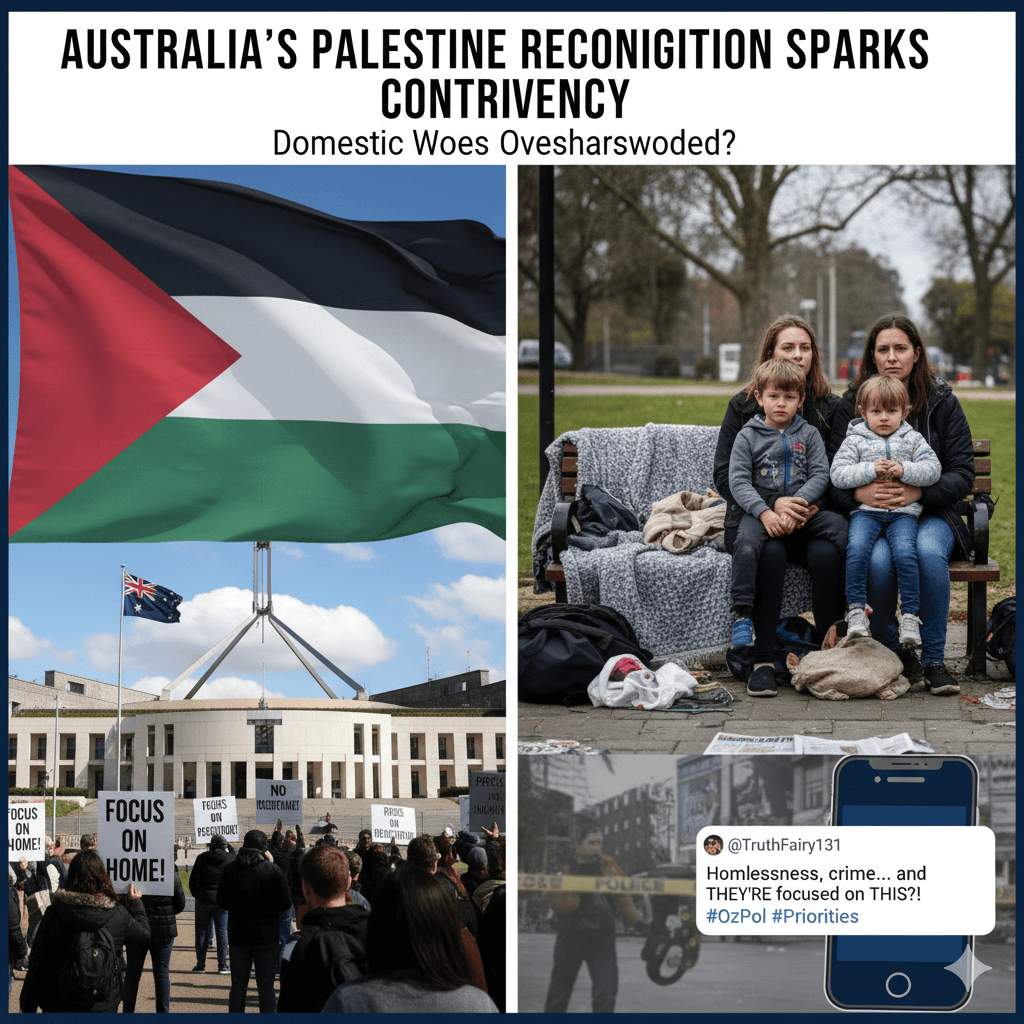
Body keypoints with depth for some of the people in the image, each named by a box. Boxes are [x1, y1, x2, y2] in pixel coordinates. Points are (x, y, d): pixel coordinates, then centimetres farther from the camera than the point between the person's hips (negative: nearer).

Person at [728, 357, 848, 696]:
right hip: (761, 512, -2)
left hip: (803, 515, 2)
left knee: (826, 553, -31)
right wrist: (765, 512, -17)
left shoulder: (809, 434, 17)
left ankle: (828, 641, -16)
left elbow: (821, 475, 4)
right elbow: (738, 482, 1)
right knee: (770, 554, -35)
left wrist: (793, 504, -14)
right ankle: (762, 658, -39)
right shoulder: (748, 437, 12)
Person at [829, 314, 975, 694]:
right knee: (877, 560, -35)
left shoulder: (942, 402, 5)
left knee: (928, 552, -36)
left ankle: (934, 659, -21)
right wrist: (859, 492, -22)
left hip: (929, 515, 0)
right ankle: (893, 652, -12)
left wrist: (918, 492, -19)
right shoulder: (851, 403, 6)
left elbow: (963, 472, -1)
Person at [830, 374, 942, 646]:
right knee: (857, 548, -29)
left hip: (903, 512, 0)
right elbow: (838, 474, 0)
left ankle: (910, 615, -20)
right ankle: (856, 611, -22)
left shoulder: (912, 439, 13)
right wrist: (870, 470, -12)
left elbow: (933, 469, 5)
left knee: (905, 553, -27)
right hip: (865, 510, 0)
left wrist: (904, 470, -11)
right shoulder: (855, 440, 10)